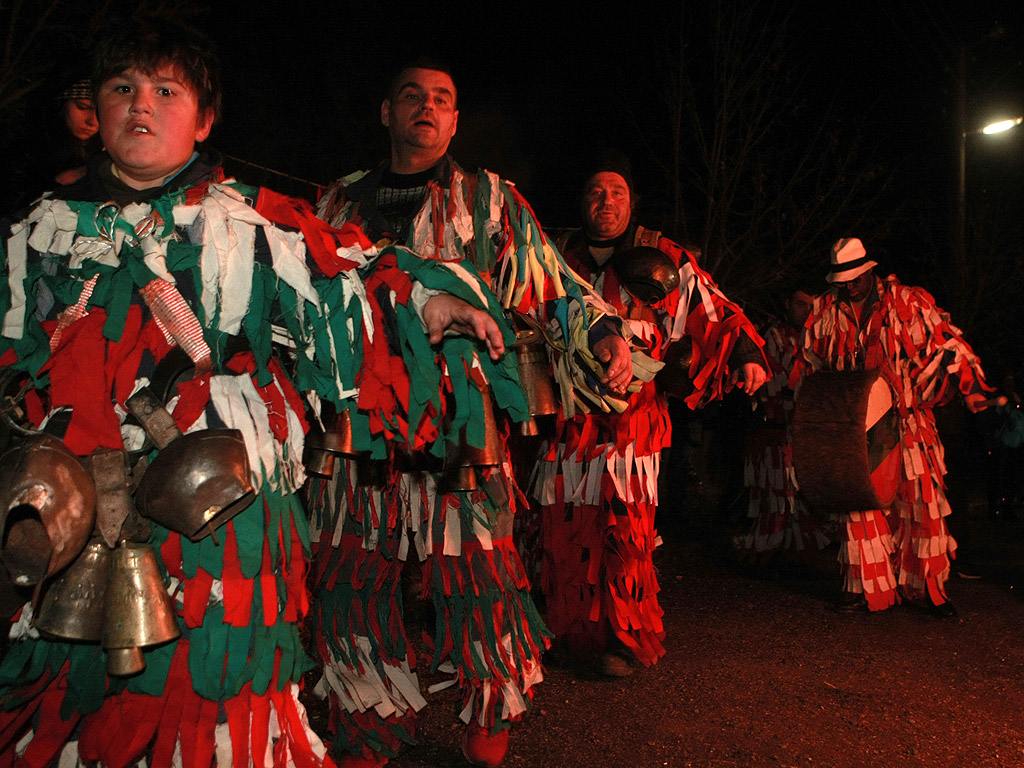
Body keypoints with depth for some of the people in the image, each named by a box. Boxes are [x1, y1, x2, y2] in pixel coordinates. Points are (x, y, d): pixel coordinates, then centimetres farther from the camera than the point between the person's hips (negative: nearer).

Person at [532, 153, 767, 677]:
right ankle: (575, 632, 21)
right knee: (565, 526, 4)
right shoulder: (561, 261, 14)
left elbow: (715, 310, 5)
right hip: (568, 412, 3)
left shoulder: (662, 259, 6)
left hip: (631, 413, -3)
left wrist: (747, 354, -9)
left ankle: (625, 637, 10)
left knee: (623, 526, -6)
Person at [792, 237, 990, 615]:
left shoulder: (908, 302, 1)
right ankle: (866, 587, 12)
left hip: (905, 420, -2)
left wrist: (970, 384, -11)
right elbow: (808, 368, 15)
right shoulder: (824, 313, 8)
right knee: (859, 502, 1)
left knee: (921, 500, -3)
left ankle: (927, 587, 10)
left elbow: (947, 342, 2)